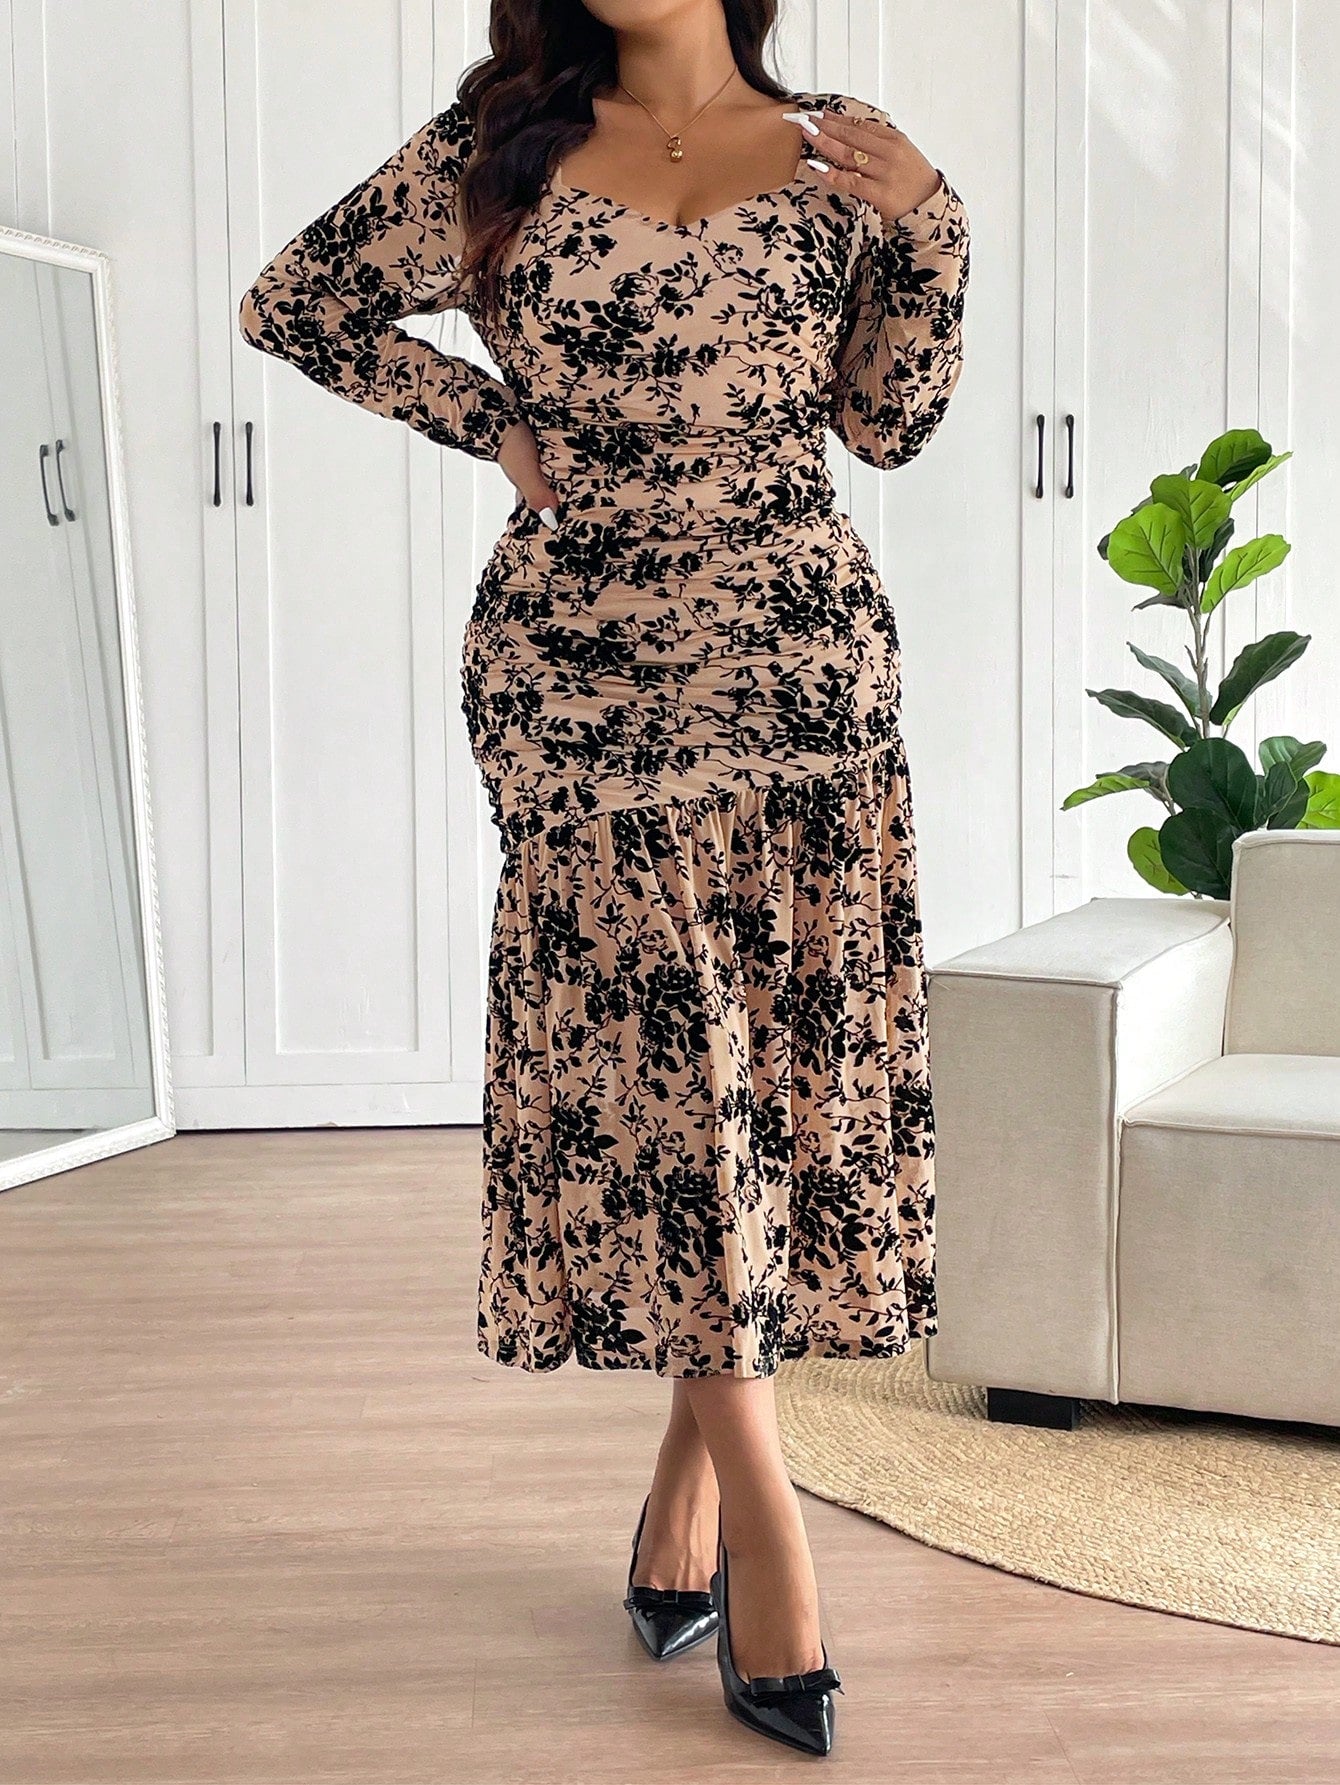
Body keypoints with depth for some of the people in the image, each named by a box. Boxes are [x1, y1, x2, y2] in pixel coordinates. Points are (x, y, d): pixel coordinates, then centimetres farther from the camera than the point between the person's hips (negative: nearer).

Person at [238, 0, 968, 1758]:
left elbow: (888, 423, 11)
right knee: (649, 1067, -6)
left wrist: (925, 229, 0)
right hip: (578, 670, -1)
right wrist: (492, 421, 8)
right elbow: (296, 302, 15)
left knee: (783, 1066, 1)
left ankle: (689, 1473, 17)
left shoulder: (834, 157, 12)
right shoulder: (501, 150, 8)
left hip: (800, 663, 2)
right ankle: (766, 1526, 2)